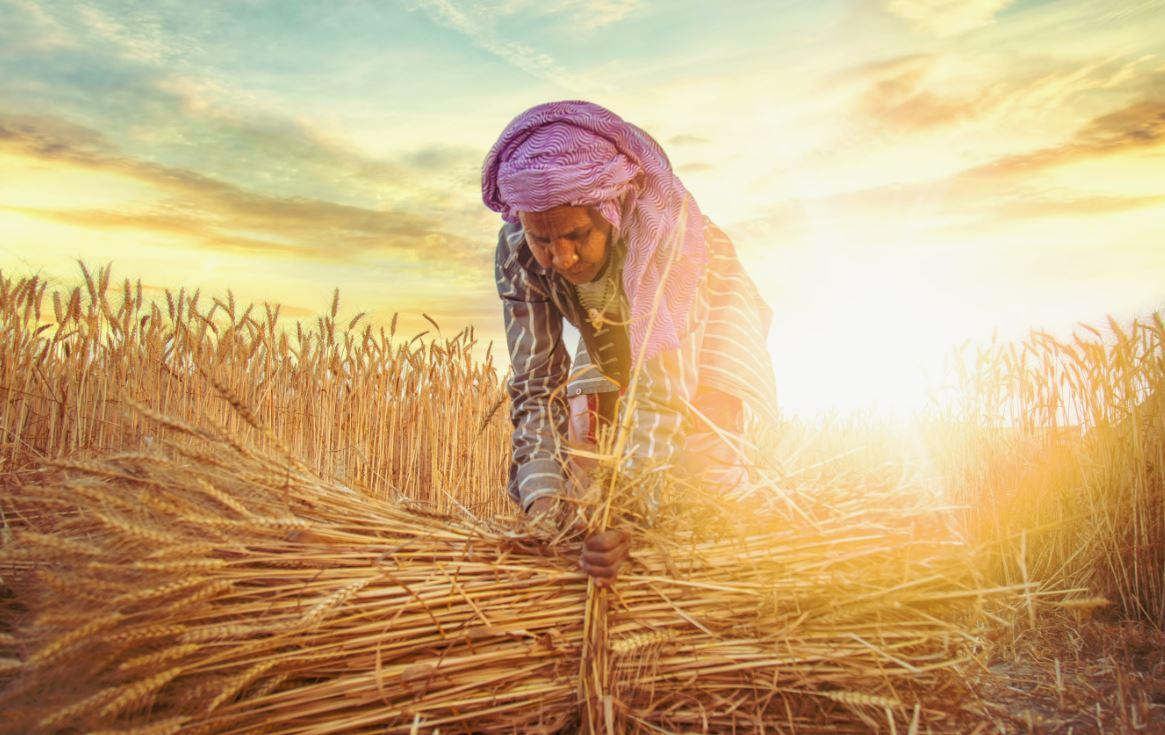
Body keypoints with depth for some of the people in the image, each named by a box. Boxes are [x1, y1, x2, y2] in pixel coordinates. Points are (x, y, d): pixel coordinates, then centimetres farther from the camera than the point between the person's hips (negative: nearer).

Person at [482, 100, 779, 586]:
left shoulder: (661, 227, -42)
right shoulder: (516, 252, -30)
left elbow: (666, 389, -44)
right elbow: (535, 383, -26)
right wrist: (541, 500, -40)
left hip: (704, 317, -3)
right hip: (610, 337, 4)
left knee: (703, 459, -15)